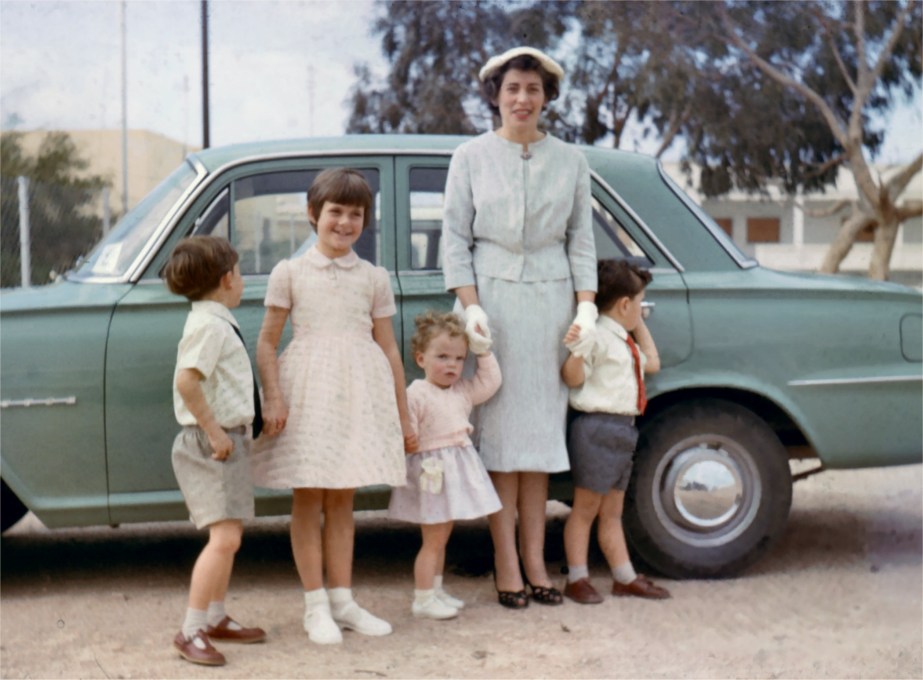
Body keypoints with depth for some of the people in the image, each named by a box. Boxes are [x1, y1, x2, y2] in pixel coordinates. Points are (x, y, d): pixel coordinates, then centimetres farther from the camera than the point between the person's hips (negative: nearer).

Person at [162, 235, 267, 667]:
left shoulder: (215, 323, 15)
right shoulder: (210, 326, -17)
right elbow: (186, 381, -28)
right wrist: (214, 431, -22)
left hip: (229, 441, 11)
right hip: (212, 444, -11)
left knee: (228, 537, 17)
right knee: (224, 538, -15)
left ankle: (215, 618, 28)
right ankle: (191, 631, -11)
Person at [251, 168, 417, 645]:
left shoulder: (373, 278, 9)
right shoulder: (290, 273, 3)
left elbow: (388, 349, 10)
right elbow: (267, 342, 2)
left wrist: (403, 416, 9)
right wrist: (273, 398, -12)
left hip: (359, 395, 2)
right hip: (307, 391, -2)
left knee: (341, 501, 10)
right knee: (307, 499, 2)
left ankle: (342, 600, 19)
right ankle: (315, 606, 10)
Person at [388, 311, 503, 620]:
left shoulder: (463, 391, 8)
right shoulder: (416, 394, -13)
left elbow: (490, 383, 12)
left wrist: (484, 352, 6)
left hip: (457, 472, 7)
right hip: (432, 471, -7)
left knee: (441, 538, 16)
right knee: (433, 540, -4)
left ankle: (436, 591, 26)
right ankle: (423, 600, 4)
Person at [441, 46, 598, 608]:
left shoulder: (570, 161, 8)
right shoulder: (471, 158, 3)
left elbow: (581, 241, 9)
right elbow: (456, 239, 1)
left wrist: (586, 306, -3)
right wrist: (471, 307, -10)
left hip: (552, 299, 2)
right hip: (492, 296, -2)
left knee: (542, 428, 5)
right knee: (499, 427, -1)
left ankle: (535, 560, 12)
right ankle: (507, 564, 4)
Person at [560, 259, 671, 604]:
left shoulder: (624, 342, 19)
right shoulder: (597, 336, -12)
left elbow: (651, 363, 31)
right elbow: (574, 379, -16)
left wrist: (640, 325, 29)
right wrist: (575, 351, -35)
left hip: (621, 429, 10)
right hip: (596, 428, -10)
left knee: (611, 511, 16)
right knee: (585, 508, 0)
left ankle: (625, 577, 21)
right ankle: (577, 579, 8)